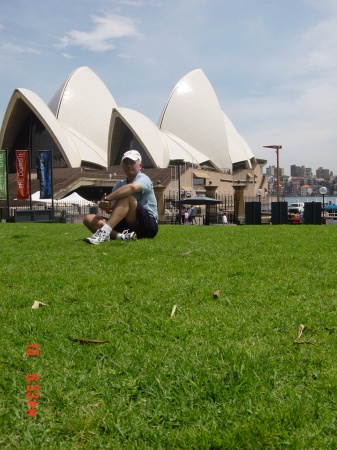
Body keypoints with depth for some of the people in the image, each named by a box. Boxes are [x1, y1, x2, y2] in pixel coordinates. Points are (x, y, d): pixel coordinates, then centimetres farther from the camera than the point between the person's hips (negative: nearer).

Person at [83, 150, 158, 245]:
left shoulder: (143, 179, -5)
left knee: (126, 196, -28)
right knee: (89, 219, -8)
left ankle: (105, 231, -40)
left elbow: (132, 187, -32)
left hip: (149, 225, -6)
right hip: (128, 226, 7)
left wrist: (106, 199, -31)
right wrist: (106, 206, -24)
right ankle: (121, 236, -34)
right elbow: (112, 209, 1)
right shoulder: (119, 185, 15)